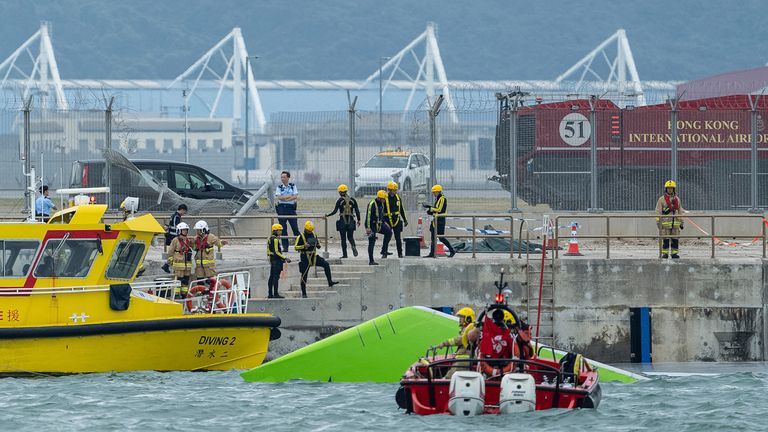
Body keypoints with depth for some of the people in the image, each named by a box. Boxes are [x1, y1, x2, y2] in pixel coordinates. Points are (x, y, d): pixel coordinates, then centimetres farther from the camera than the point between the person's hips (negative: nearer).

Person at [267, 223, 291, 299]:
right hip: (277, 260, -10)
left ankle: (270, 294, 14)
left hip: (272, 259, 10)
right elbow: (276, 251, -19)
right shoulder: (275, 239, -15)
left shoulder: (270, 239, 15)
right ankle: (275, 294, -11)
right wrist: (285, 258, -16)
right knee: (276, 277, -9)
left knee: (271, 277, 11)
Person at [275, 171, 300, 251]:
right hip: (282, 209, 1)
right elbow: (279, 197, -6)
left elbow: (295, 197, -5)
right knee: (283, 229, 1)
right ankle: (285, 246, 5)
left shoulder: (293, 186, 7)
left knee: (295, 227, -3)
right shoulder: (279, 187, 8)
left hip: (291, 208, -1)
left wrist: (285, 198, -12)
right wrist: (290, 196, -9)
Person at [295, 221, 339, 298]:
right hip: (305, 258, -4)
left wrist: (317, 244, -8)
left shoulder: (313, 235, 8)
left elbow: (318, 246, 17)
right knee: (304, 276, -1)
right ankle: (304, 293, 9)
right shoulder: (301, 237, -7)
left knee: (326, 264, -13)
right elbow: (296, 247, -10)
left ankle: (330, 282, -9)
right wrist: (304, 246, -26)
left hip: (314, 257, 4)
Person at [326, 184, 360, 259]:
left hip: (342, 221, -3)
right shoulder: (352, 200, 4)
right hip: (350, 221, 3)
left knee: (343, 238, 6)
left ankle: (344, 254, 5)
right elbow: (357, 211, 4)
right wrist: (358, 220, 13)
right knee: (350, 237, 13)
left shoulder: (340, 200, -6)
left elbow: (335, 211, -6)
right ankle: (353, 246, -18)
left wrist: (327, 215, 7)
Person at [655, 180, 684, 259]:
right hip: (665, 222, -4)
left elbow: (680, 211, 19)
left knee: (675, 239, 2)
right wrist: (658, 222, -9)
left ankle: (675, 253, 8)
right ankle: (665, 253, -1)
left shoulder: (677, 199, 14)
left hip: (675, 223, 4)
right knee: (665, 239, -4)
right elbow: (658, 212, -2)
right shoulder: (662, 199, 1)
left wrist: (681, 222, 15)